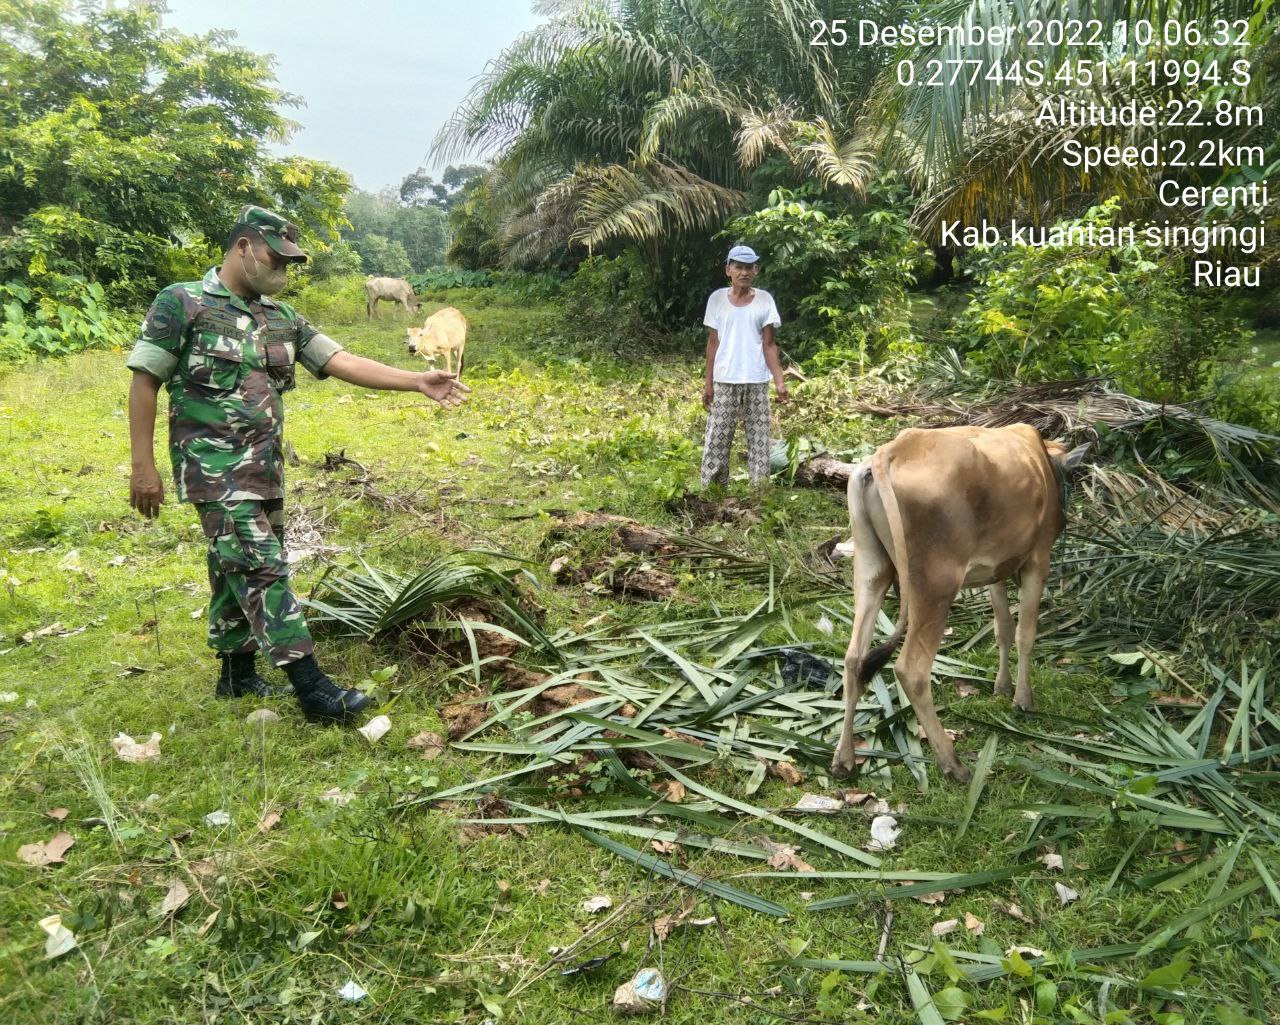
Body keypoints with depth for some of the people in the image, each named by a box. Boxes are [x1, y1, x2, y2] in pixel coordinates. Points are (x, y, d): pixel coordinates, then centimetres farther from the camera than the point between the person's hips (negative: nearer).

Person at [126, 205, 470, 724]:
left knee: (238, 569, 15)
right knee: (262, 568, -11)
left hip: (265, 468, 7)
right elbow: (144, 381, -6)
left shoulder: (282, 318, 11)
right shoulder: (181, 303, -6)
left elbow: (342, 362, 4)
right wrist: (143, 465, -11)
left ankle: (238, 672, 28)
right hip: (214, 466, -7)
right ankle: (310, 686, -11)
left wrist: (418, 381, -6)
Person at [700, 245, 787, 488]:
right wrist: (708, 384, 3)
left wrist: (780, 381, -8)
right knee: (716, 440, 0)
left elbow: (769, 345, 2)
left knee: (759, 440, 3)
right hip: (724, 382, 0)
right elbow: (713, 343, 6)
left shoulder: (764, 300, 2)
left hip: (757, 382, 0)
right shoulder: (717, 299, 3)